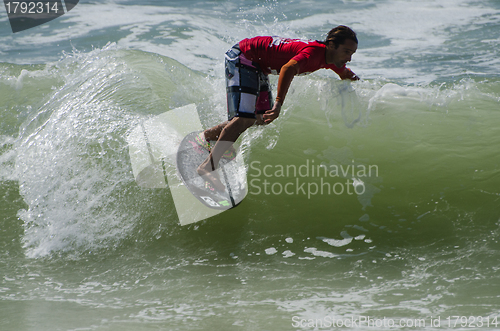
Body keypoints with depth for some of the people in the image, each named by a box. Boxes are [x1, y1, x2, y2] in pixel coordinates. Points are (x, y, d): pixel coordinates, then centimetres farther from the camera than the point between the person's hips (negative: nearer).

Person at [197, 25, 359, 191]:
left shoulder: (330, 58, 0)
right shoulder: (313, 52, -29)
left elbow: (346, 73, 23)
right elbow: (288, 68, -47)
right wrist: (279, 103, -53)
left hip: (258, 68, 10)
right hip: (243, 57, -10)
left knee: (262, 119, 11)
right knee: (245, 118, -19)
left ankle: (207, 136, 24)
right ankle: (208, 166, -20)